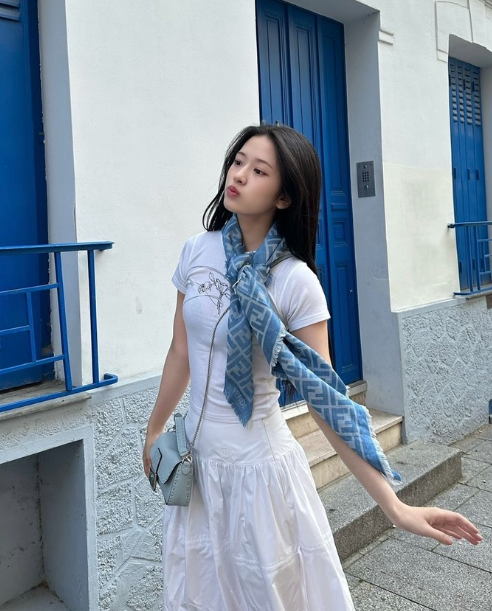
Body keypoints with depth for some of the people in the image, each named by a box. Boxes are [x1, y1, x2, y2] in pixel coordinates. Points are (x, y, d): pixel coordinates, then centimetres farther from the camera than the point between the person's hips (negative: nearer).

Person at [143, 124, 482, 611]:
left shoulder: (295, 282, -18)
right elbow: (181, 352, 6)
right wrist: (153, 431, 15)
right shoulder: (197, 252, -4)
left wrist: (394, 506, -19)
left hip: (259, 466, -4)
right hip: (196, 461, 5)